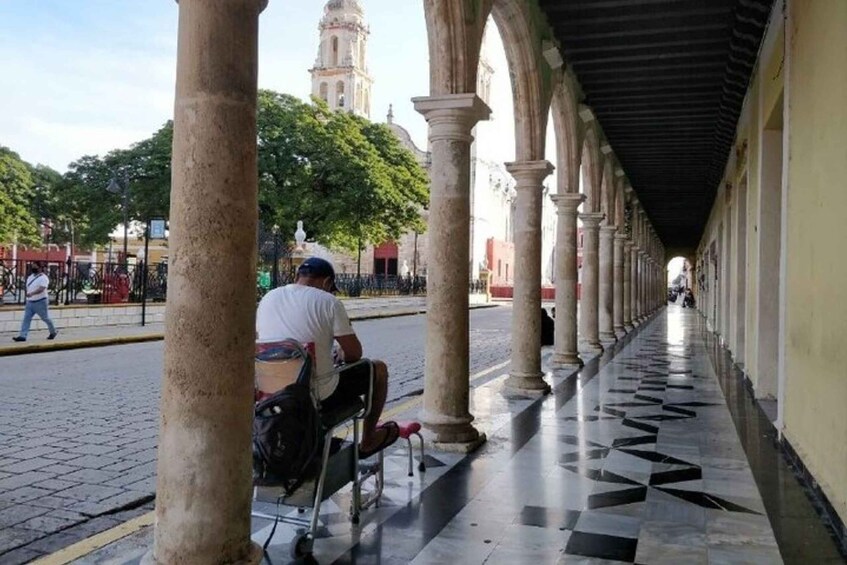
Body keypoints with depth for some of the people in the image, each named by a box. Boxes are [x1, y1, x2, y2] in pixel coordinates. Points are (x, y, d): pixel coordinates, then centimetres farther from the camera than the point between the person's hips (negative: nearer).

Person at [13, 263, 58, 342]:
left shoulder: (43, 278, -14)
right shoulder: (30, 277, 12)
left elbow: (41, 289, -28)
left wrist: (31, 294, -42)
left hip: (40, 302, -7)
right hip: (30, 302, 7)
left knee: (45, 318, 5)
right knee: (26, 319, -2)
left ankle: (53, 332, 24)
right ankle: (22, 336, -6)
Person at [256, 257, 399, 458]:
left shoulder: (268, 298, 6)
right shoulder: (328, 301, -10)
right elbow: (355, 353, -9)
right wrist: (341, 354, 16)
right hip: (321, 396, -6)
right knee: (378, 369, 18)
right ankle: (367, 443, 32)